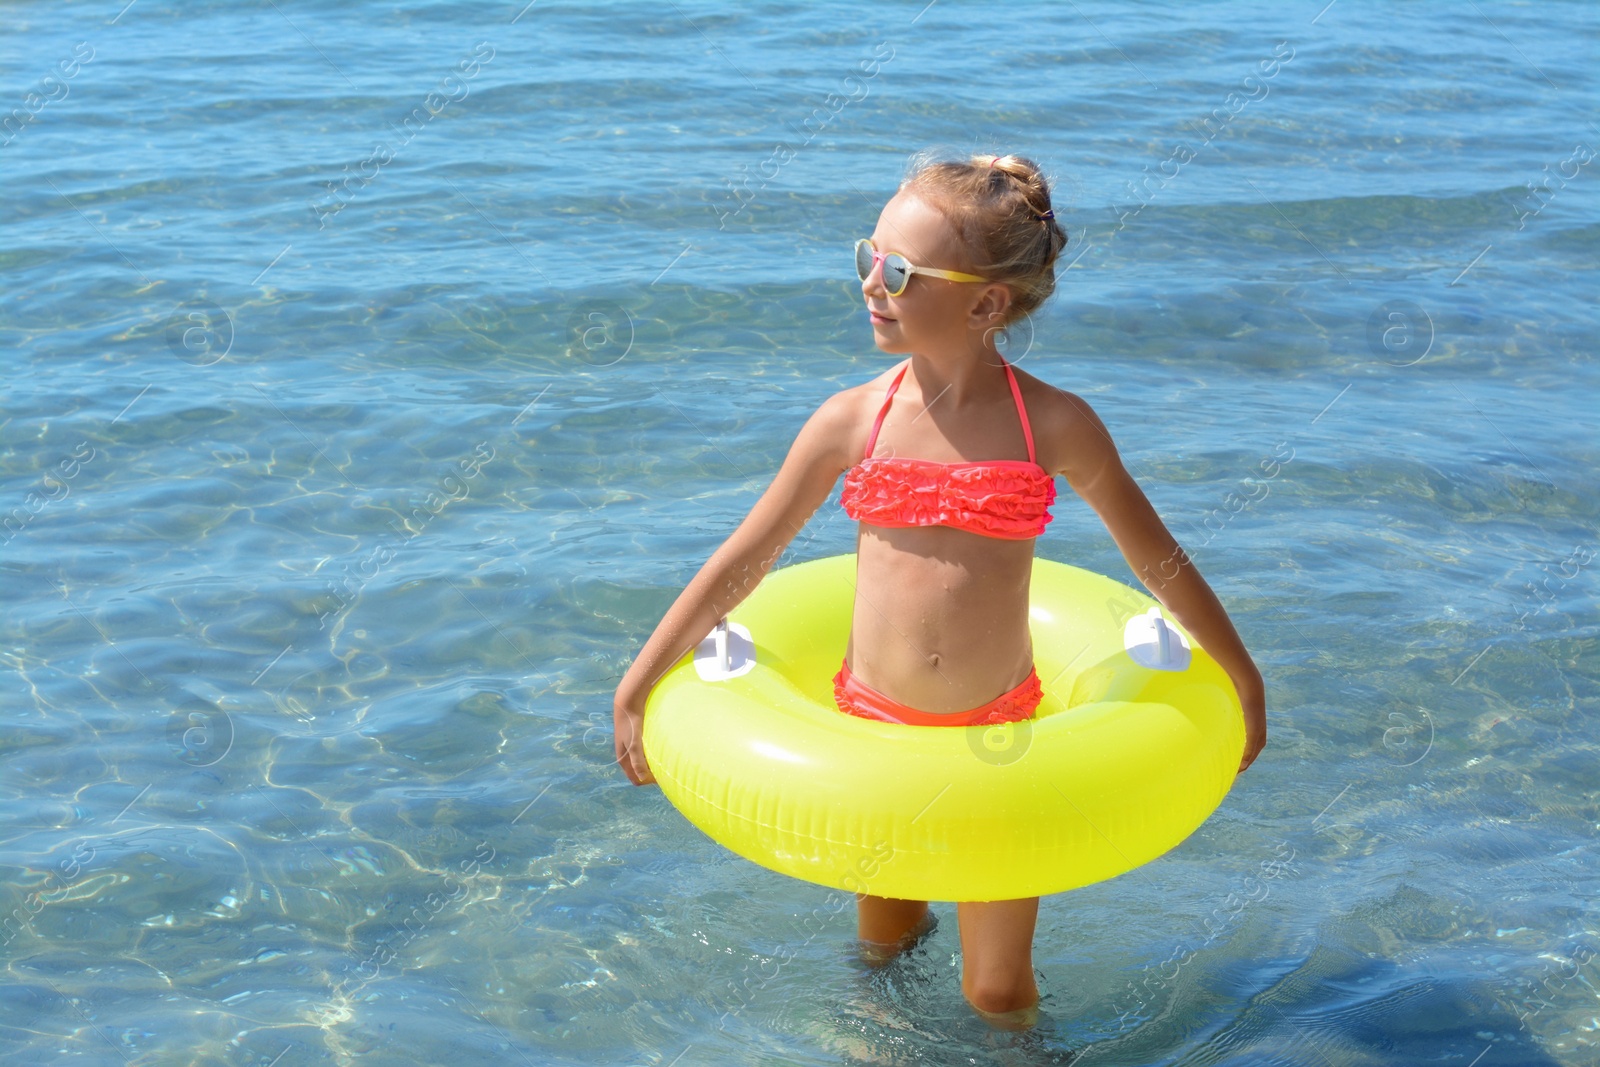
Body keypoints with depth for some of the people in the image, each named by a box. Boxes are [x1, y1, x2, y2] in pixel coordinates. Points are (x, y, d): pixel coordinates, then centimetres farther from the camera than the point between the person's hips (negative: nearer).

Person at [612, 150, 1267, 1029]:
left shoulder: (1053, 425, -11)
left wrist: (1244, 684, 8)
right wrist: (635, 690, 2)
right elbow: (739, 564, 0)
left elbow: (1159, 561, 1)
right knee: (882, 943, 21)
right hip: (871, 725, 2)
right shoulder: (852, 420, -8)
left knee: (998, 996, 7)